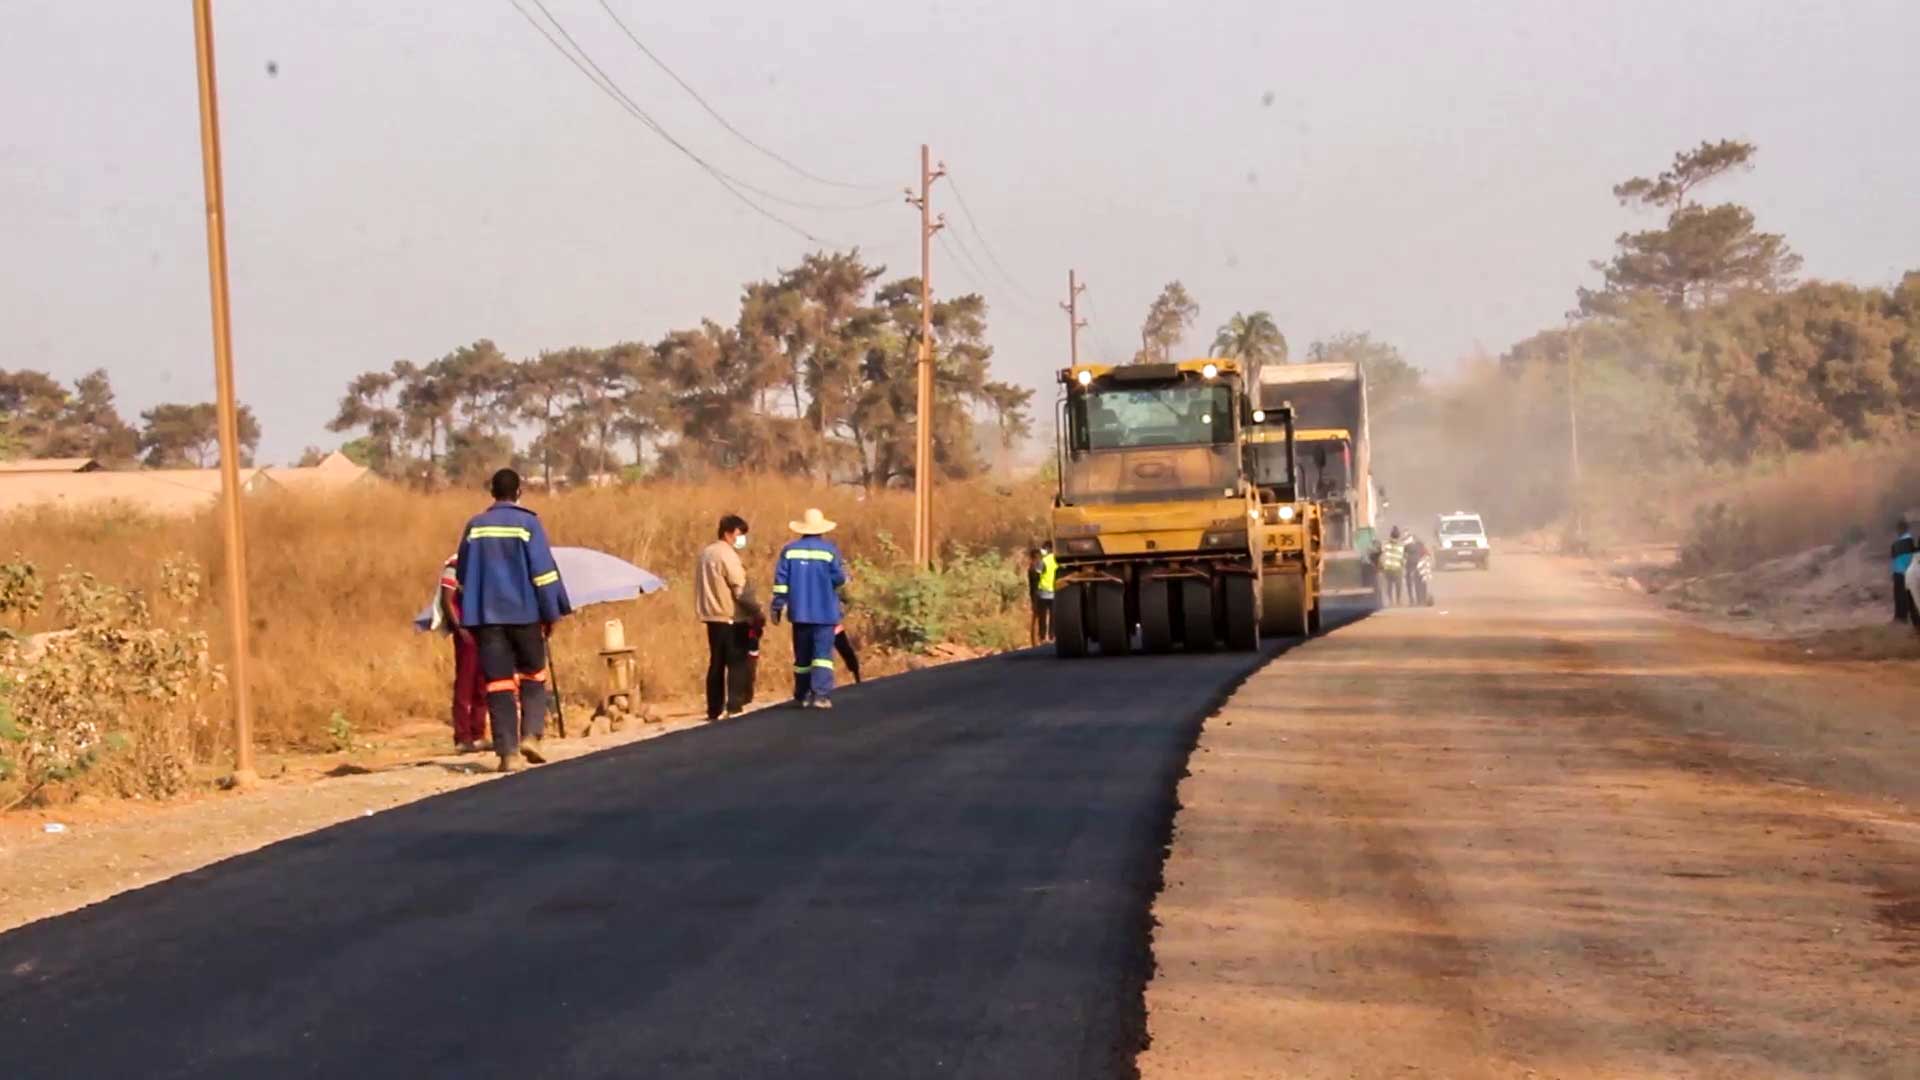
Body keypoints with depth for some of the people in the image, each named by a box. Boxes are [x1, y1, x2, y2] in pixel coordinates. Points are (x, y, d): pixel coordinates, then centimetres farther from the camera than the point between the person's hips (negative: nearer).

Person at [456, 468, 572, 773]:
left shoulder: (475, 525, 6)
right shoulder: (527, 523, -5)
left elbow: (462, 574, 12)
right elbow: (543, 571, -8)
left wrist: (472, 609, 22)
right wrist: (551, 612, -2)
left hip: (486, 615, 2)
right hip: (524, 612, -2)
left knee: (498, 683, 3)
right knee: (533, 675, 14)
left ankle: (508, 752, -3)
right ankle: (530, 734, -4)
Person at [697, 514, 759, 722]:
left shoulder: (706, 553, 13)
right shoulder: (727, 555, -13)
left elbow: (705, 586, 14)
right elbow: (740, 590, -17)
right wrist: (755, 611, -11)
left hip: (713, 616, 8)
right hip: (731, 617, -8)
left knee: (716, 664, 9)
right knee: (736, 662, -4)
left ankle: (713, 711, 9)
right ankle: (734, 706, -10)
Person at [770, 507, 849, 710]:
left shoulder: (790, 549, 2)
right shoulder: (829, 549, -6)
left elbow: (781, 580, -1)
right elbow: (839, 579, -8)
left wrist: (778, 606, 5)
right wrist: (843, 568, 14)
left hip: (800, 612, 3)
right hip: (825, 612, -3)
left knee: (802, 655, 13)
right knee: (823, 653, -5)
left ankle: (802, 696, 18)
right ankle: (821, 694, -19)